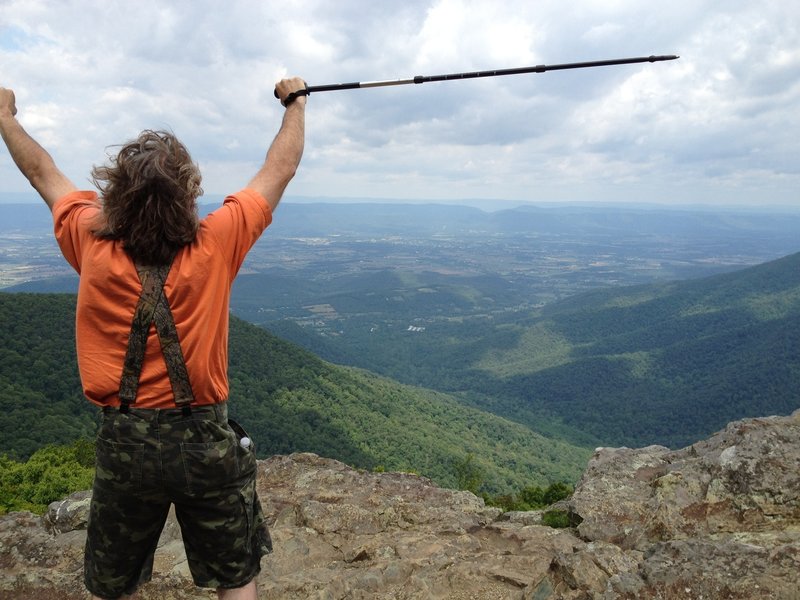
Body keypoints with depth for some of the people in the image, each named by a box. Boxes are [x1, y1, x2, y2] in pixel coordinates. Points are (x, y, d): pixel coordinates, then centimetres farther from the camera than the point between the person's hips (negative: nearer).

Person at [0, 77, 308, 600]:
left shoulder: (93, 244, -10)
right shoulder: (215, 243, -15)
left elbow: (42, 172, 10)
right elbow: (281, 168, -1)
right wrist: (296, 103, 15)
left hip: (124, 443, 2)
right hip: (207, 439, -1)